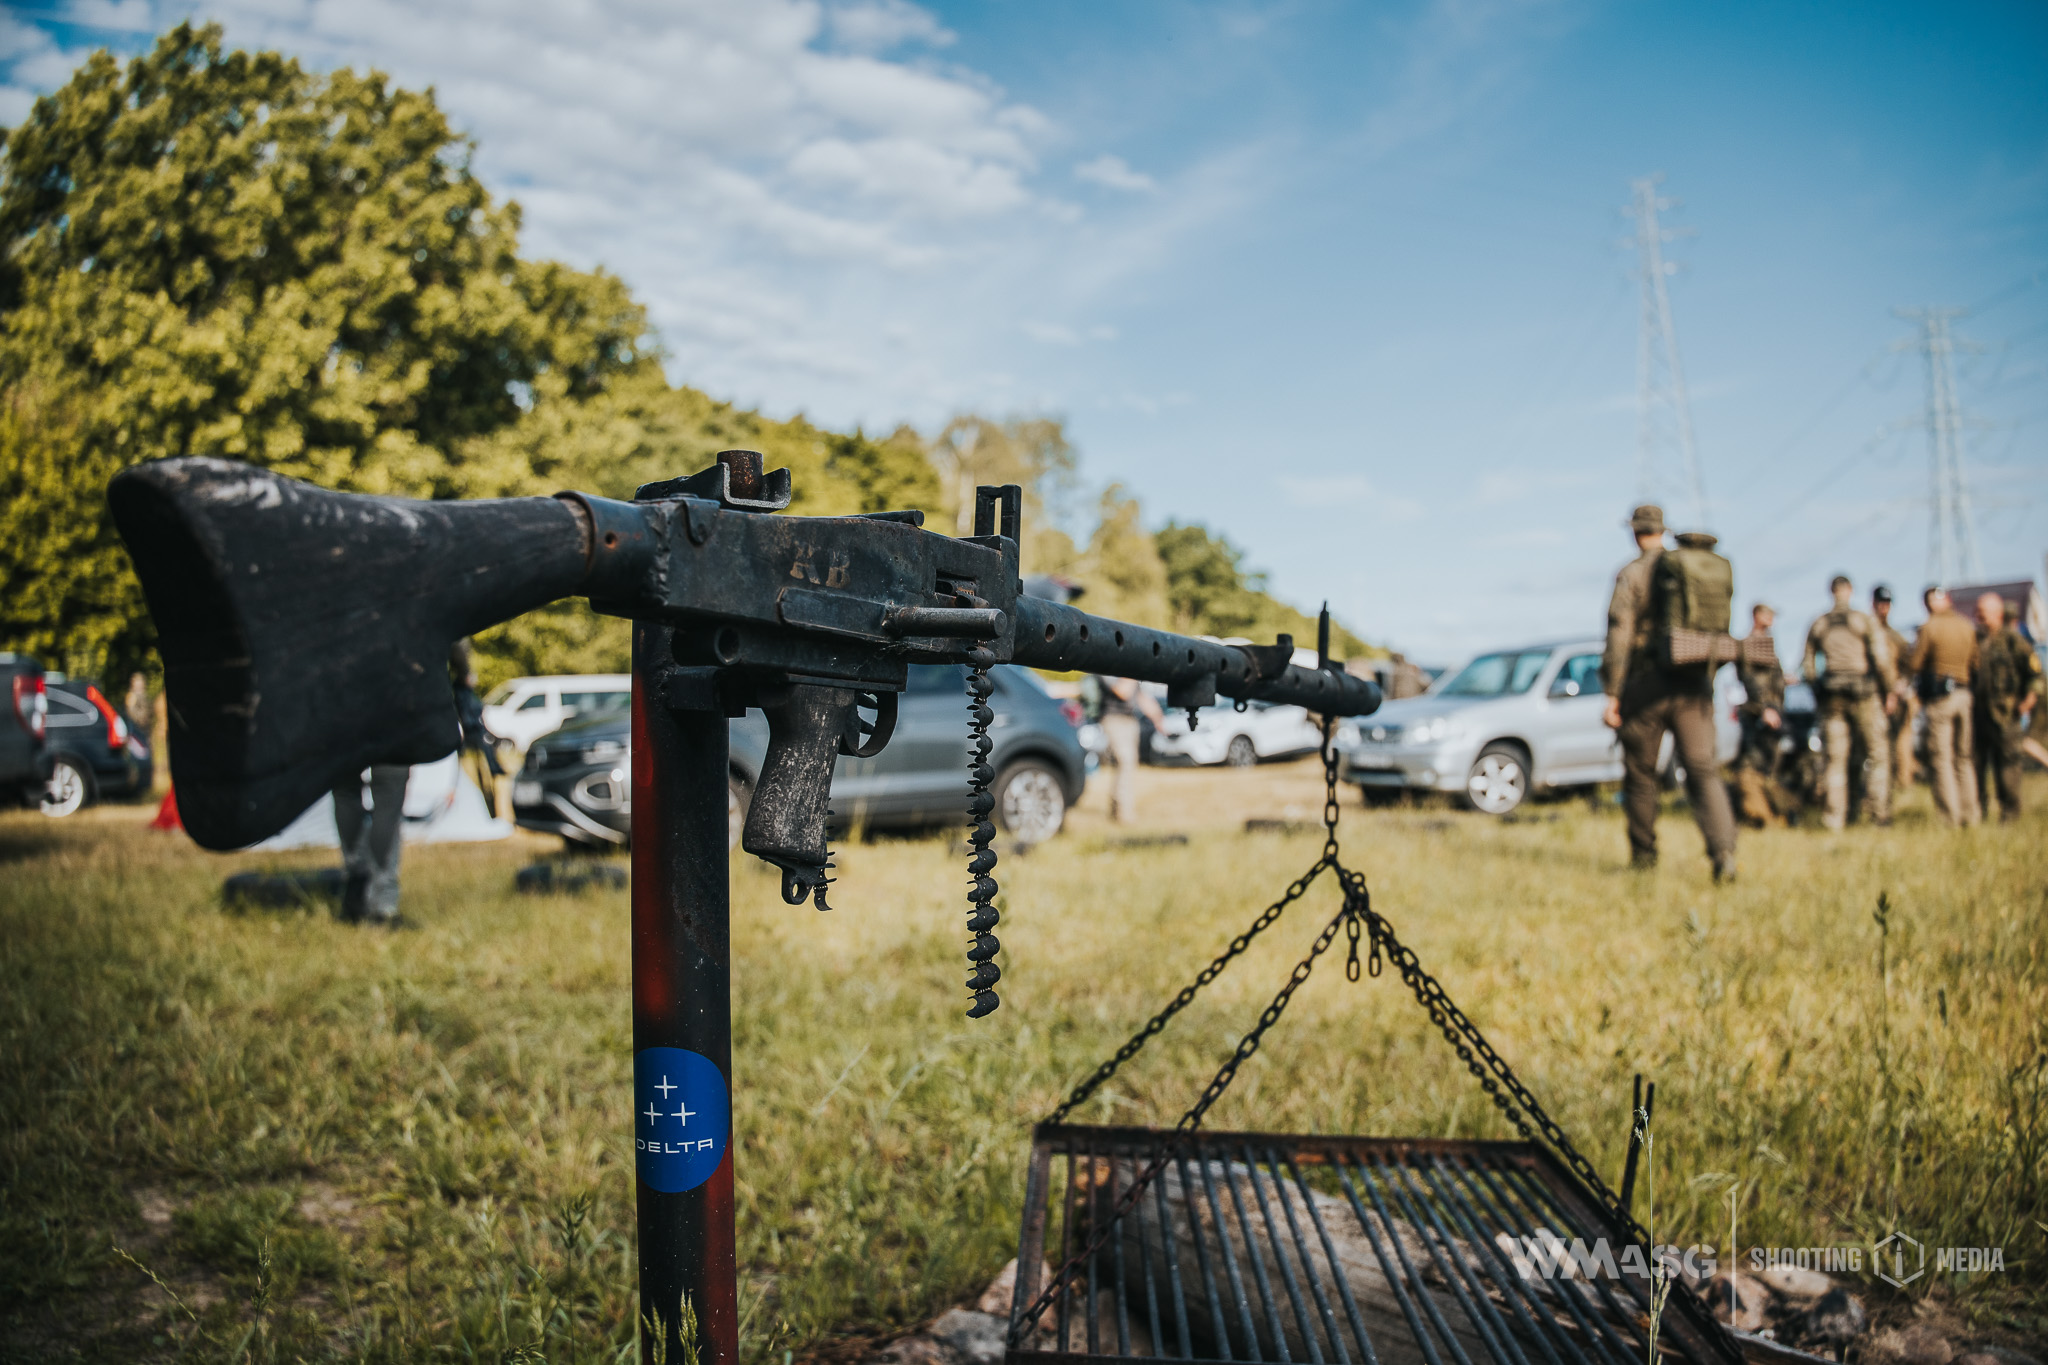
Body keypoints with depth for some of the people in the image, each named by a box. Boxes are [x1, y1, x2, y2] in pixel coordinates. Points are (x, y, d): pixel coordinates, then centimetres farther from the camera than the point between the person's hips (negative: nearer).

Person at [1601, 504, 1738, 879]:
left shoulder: (1630, 574, -5)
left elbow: (1619, 636, -11)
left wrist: (1612, 695, -10)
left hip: (1648, 683, -4)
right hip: (1693, 685, 4)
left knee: (1640, 774, 11)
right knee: (1703, 771, -1)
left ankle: (1643, 855, 21)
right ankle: (1723, 852, -20)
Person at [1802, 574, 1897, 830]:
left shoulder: (1817, 625, 8)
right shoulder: (1865, 622, -3)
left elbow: (1808, 667, 10)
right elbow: (1881, 661, -9)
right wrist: (1888, 691, 3)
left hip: (1831, 696, 3)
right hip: (1863, 694, -3)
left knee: (1836, 759, 6)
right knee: (1879, 753, 9)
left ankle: (1835, 817, 3)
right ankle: (1879, 809, 2)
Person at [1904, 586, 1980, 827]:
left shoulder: (1929, 628, -9)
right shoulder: (1967, 627, 7)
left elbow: (1913, 665, -9)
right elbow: (1976, 664, 11)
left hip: (1938, 699, -5)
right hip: (1964, 695, 5)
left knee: (1941, 759, -1)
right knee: (1964, 757, 13)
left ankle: (1950, 818, -3)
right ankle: (1970, 814, 14)